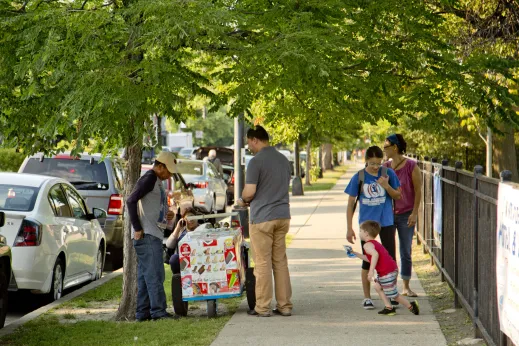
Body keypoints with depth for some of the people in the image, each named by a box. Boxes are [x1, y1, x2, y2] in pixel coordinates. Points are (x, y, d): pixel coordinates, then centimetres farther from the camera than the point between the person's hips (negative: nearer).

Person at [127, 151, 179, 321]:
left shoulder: (157, 181, 22)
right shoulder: (149, 178, -9)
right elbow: (131, 201, -19)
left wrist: (167, 214, 9)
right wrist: (137, 229, -20)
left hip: (154, 235, 10)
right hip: (146, 235, -10)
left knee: (145, 275, 10)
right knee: (155, 274, -11)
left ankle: (143, 312, 12)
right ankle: (158, 311, -12)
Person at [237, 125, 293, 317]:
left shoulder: (256, 161, -12)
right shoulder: (283, 160, 11)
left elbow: (249, 192, -17)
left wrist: (243, 201, 6)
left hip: (262, 217, -7)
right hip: (283, 215, 7)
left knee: (262, 263, -1)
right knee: (280, 262, 10)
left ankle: (262, 307, 2)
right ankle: (284, 305, 11)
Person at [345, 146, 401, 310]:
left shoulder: (388, 173, -2)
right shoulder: (358, 178, -4)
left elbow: (398, 196, 3)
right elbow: (350, 204, 1)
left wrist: (386, 186, -16)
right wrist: (349, 228, -2)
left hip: (386, 223, 1)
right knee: (367, 261, 4)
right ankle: (367, 298, 13)